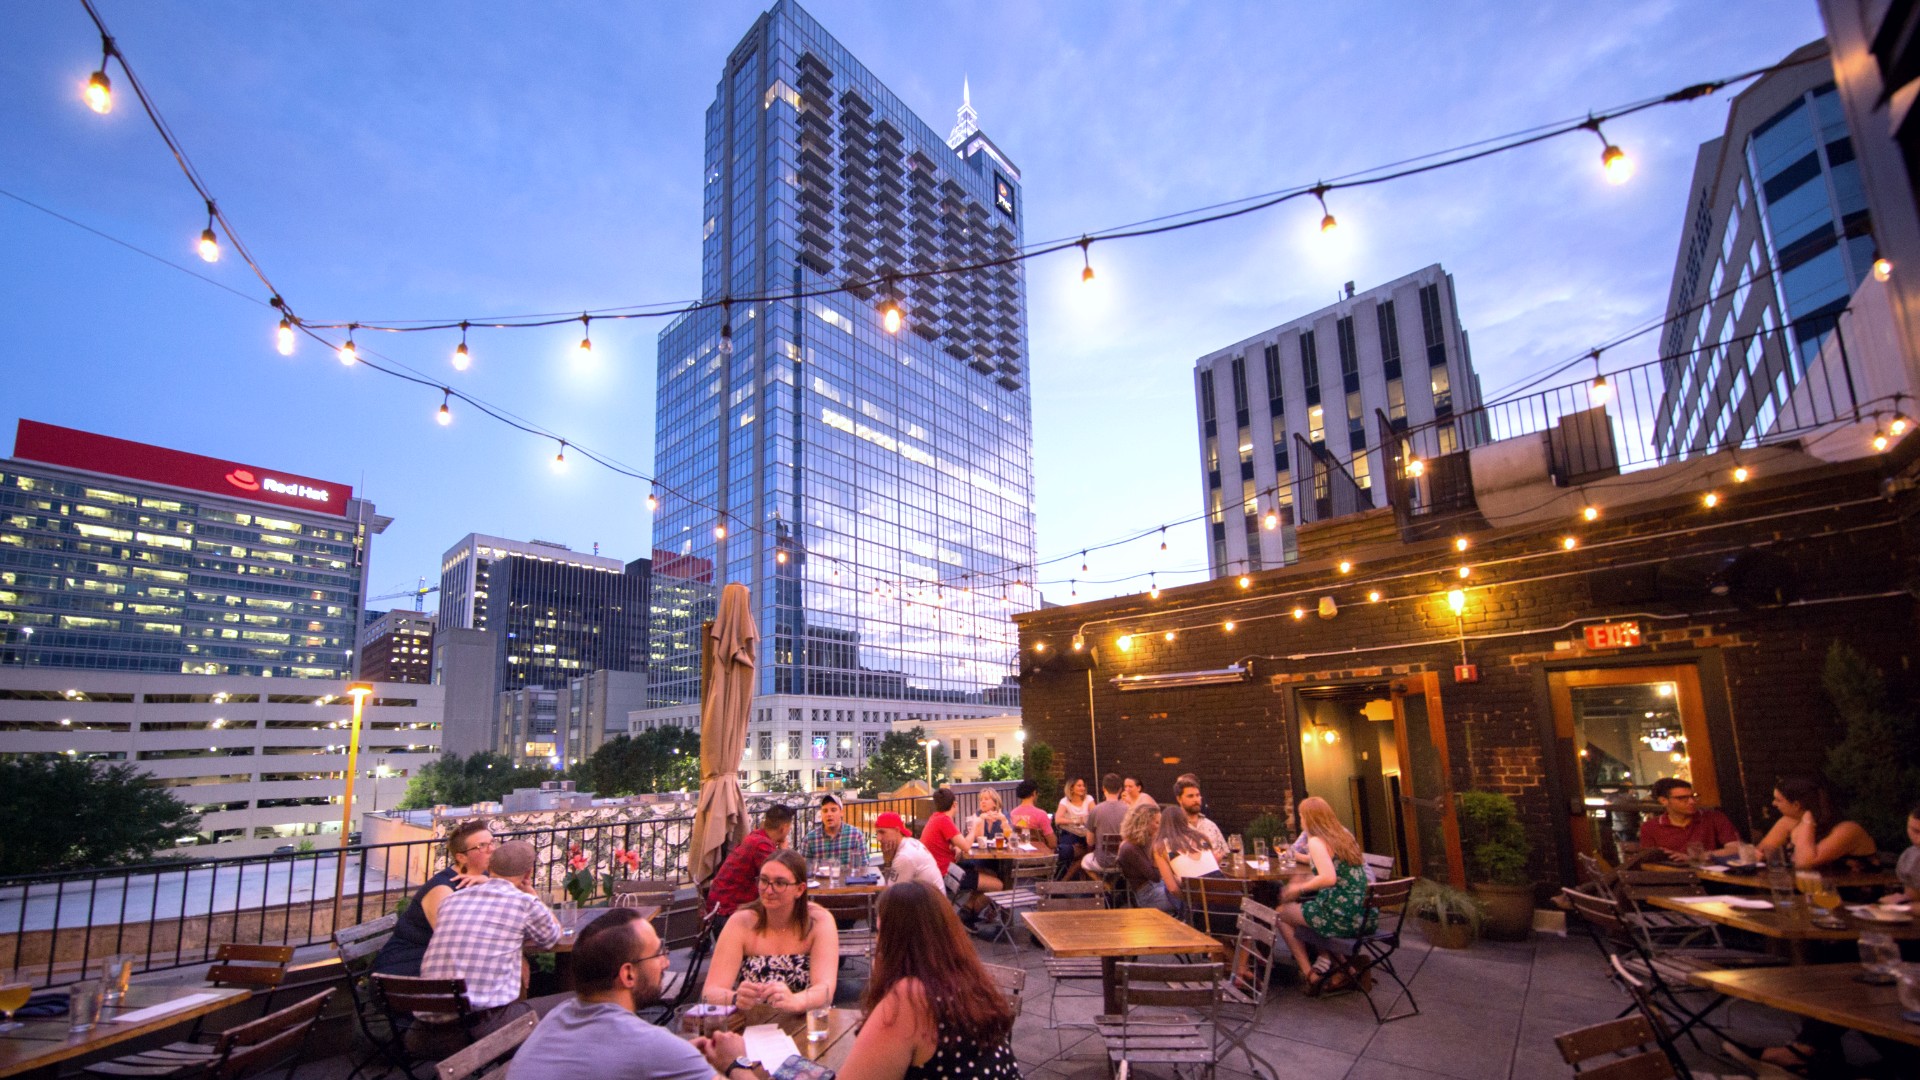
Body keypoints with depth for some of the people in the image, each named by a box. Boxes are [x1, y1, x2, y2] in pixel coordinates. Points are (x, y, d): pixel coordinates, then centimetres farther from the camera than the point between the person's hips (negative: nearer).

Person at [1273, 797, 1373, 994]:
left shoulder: (1316, 841, -13)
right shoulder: (1344, 835, 11)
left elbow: (1329, 878, -26)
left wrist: (1300, 888, -11)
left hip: (1341, 917, -8)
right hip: (1364, 916, 8)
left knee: (1282, 913, 13)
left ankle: (1310, 974, 10)